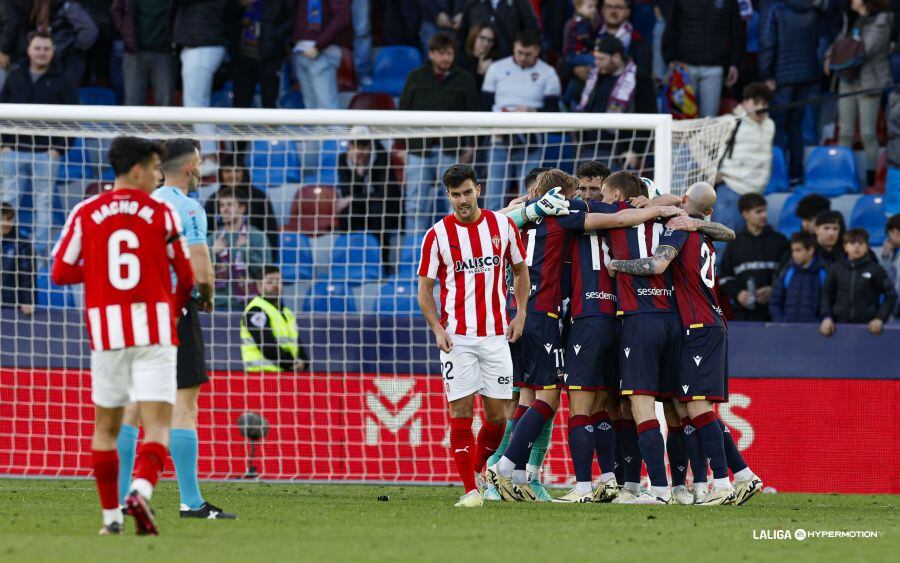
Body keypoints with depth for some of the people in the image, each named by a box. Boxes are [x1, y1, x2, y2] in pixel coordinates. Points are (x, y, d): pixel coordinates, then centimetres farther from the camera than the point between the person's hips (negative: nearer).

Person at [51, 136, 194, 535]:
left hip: (106, 327, 2)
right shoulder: (162, 214, 1)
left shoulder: (86, 214, 4)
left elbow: (61, 273, 5)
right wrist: (176, 307, 27)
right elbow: (186, 276, 7)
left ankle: (110, 514, 13)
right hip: (155, 329, -2)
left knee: (105, 425, 14)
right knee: (157, 424, -5)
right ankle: (141, 489, -31)